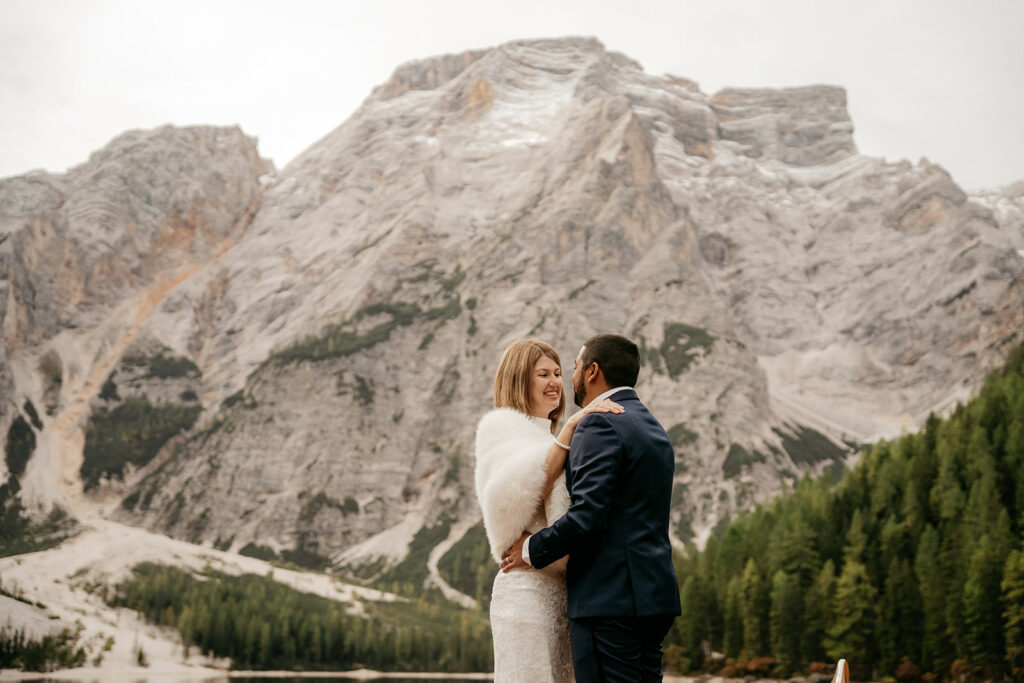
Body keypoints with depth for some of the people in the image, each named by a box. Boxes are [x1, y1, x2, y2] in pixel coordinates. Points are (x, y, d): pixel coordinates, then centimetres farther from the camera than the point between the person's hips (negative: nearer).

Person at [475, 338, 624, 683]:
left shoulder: (546, 437, 26)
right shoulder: (500, 427, 0)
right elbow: (520, 492, -18)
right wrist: (570, 428, -22)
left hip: (562, 588, 8)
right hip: (528, 586, -8)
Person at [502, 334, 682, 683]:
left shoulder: (600, 425, -10)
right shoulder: (654, 429, 19)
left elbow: (588, 516, -20)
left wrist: (534, 549, -5)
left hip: (610, 601, -9)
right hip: (652, 597, 10)